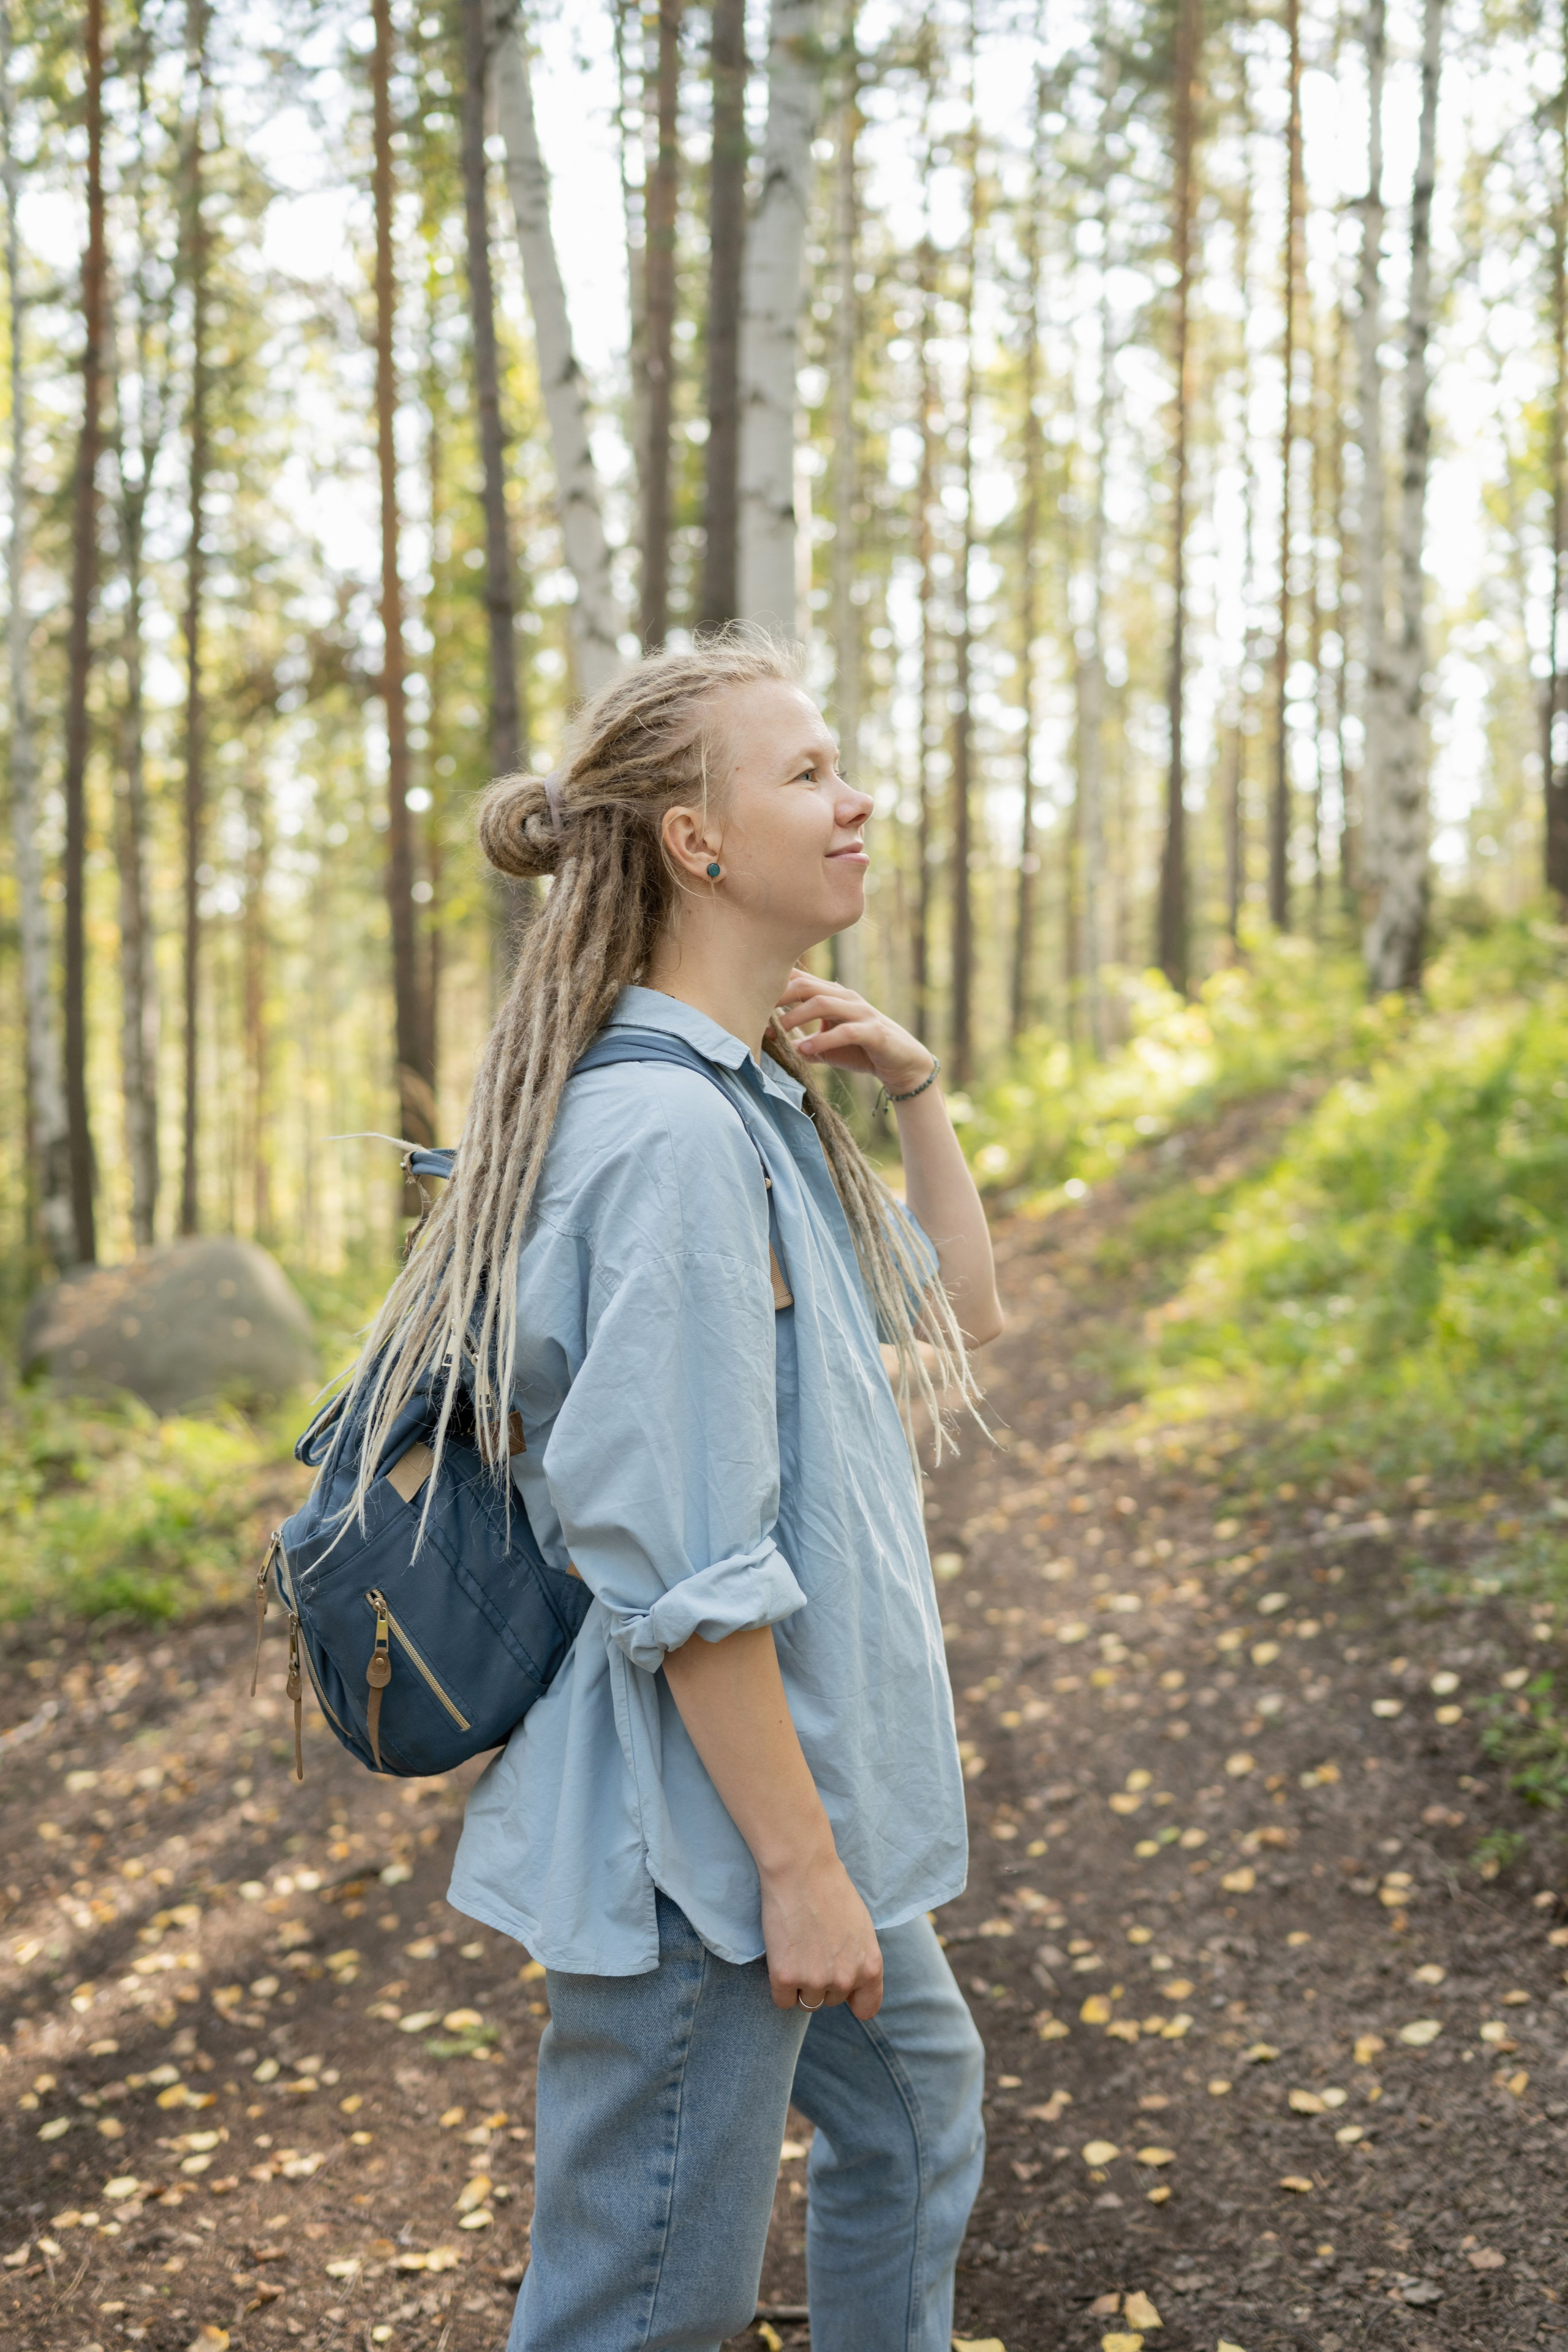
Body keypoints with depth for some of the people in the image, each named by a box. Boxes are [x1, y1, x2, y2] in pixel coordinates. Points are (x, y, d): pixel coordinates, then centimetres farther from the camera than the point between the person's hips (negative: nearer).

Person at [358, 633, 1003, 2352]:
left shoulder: (765, 1107, 6)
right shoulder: (669, 1134, -24)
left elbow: (959, 1310, 19)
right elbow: (687, 1574, -26)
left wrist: (915, 1090, 5)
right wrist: (801, 1863, -20)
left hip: (804, 1783, 10)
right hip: (707, 1822, -10)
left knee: (917, 2101, 28)